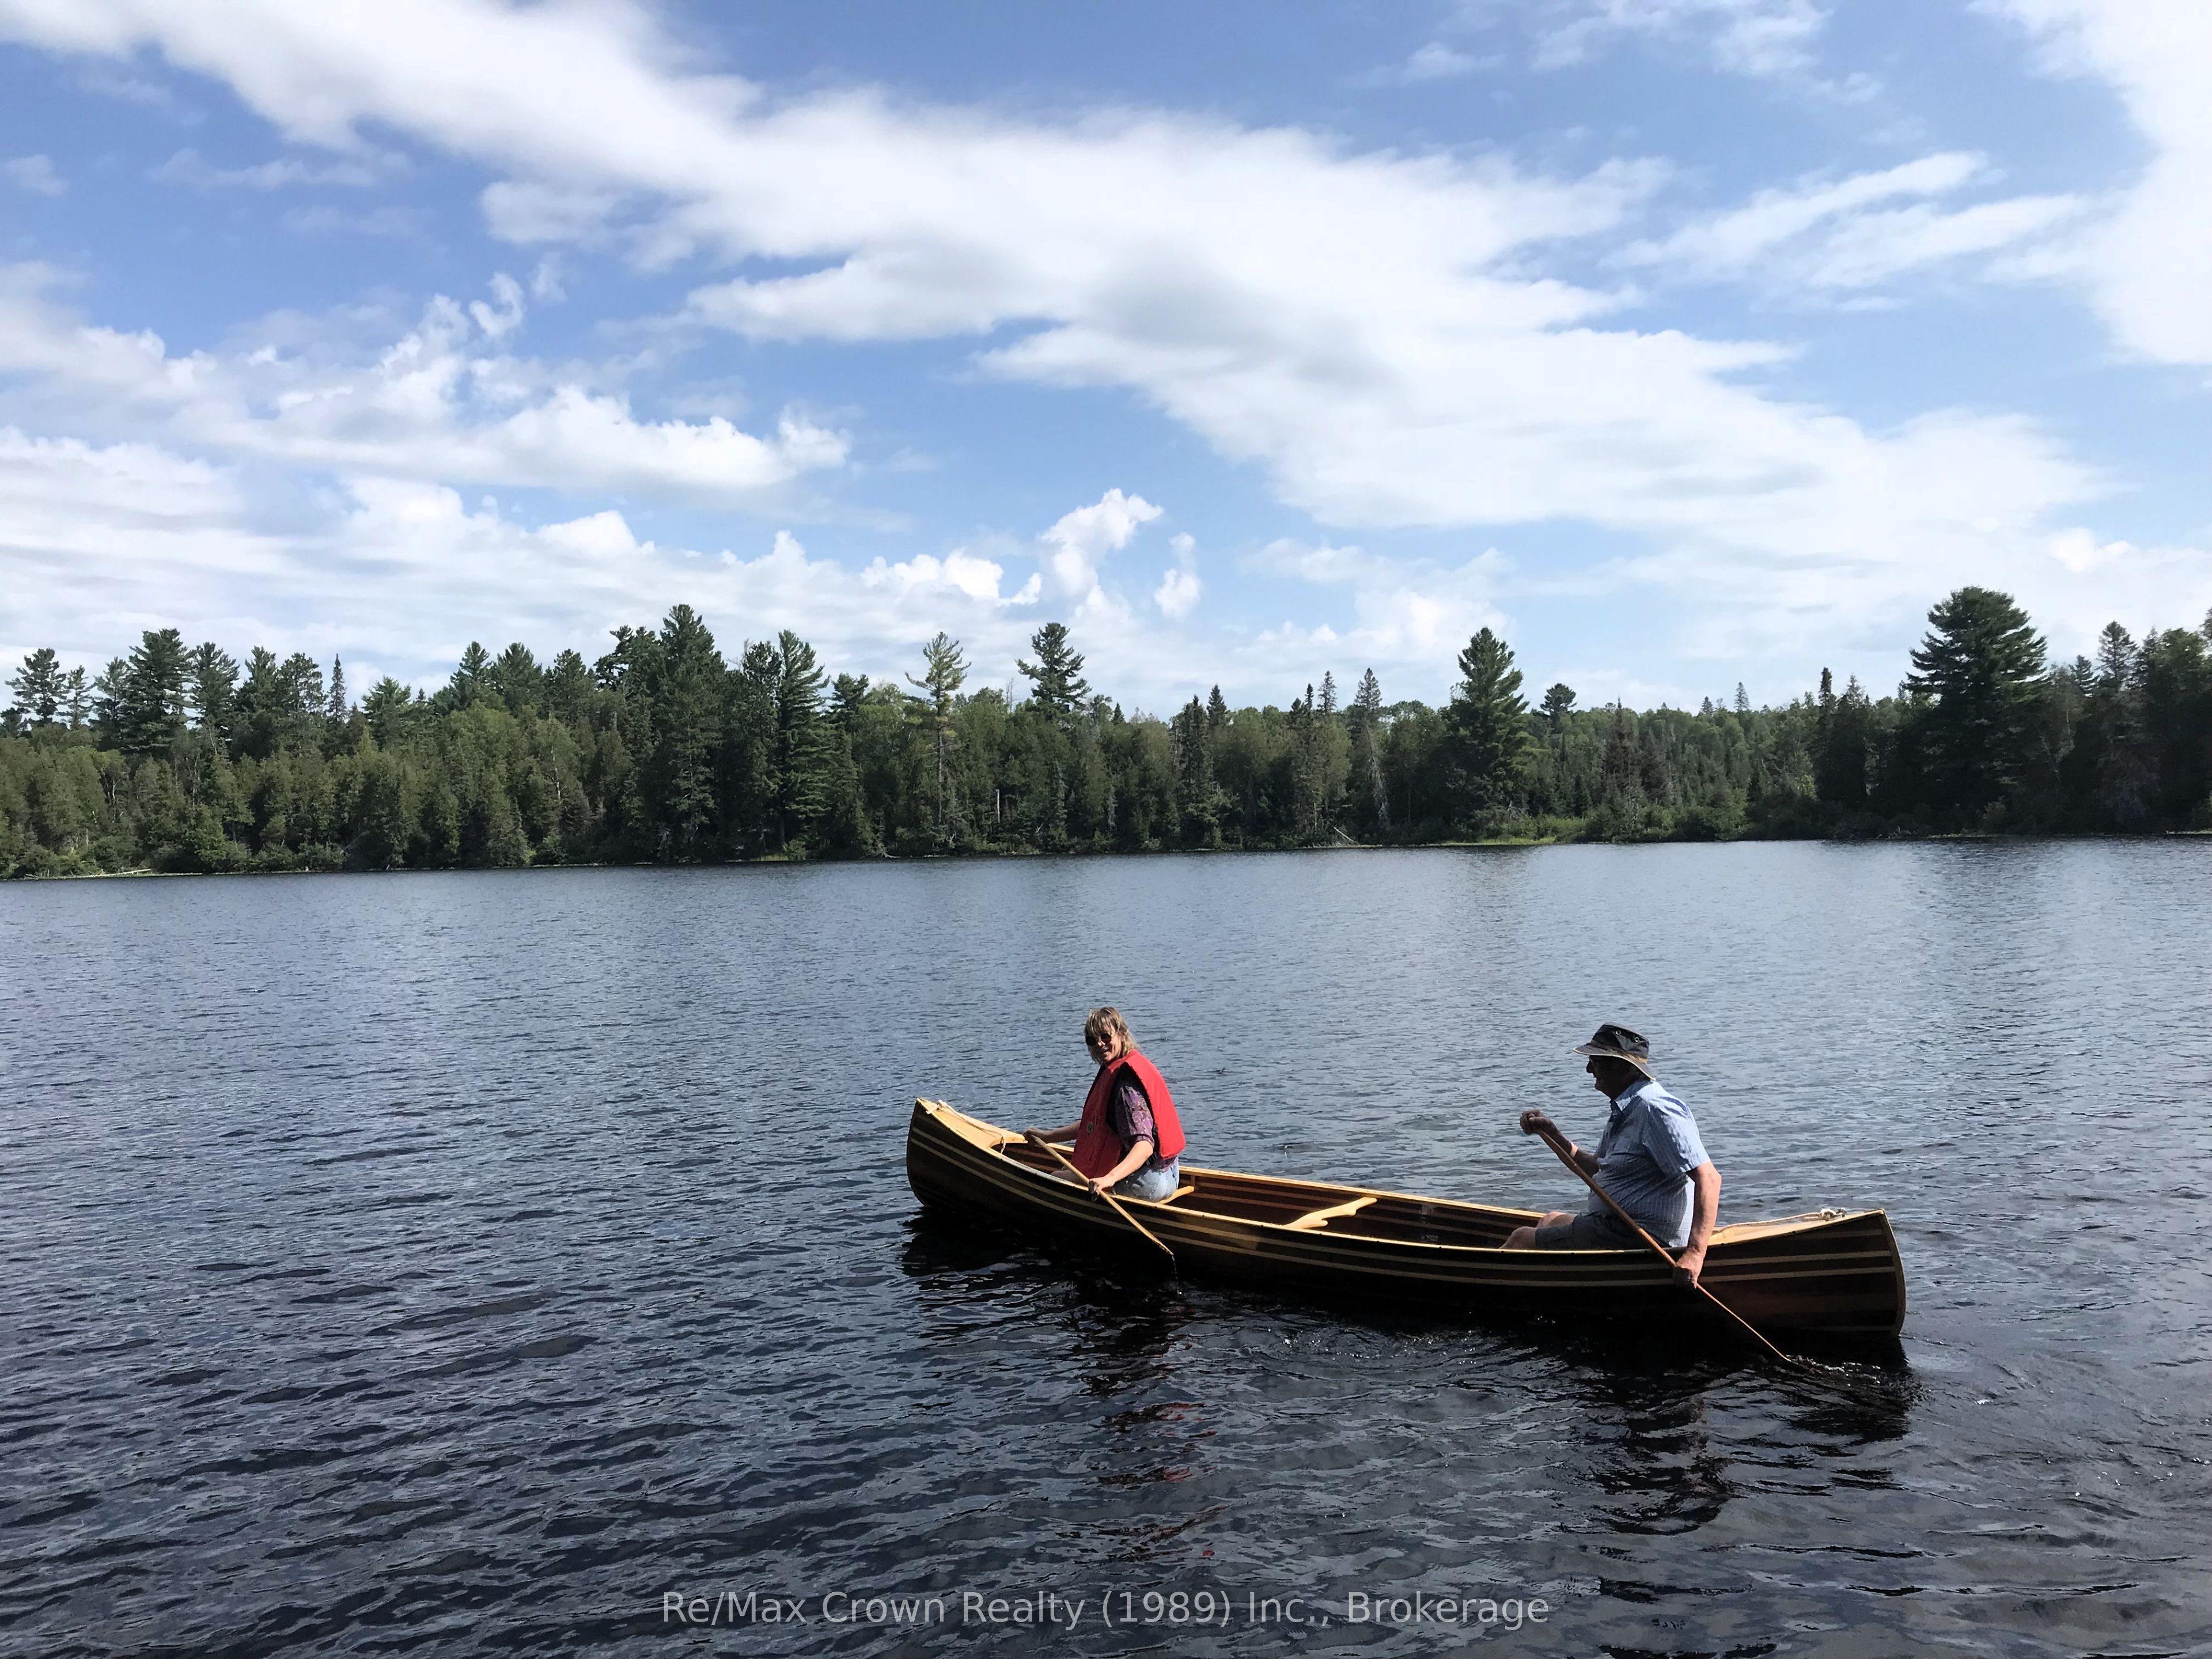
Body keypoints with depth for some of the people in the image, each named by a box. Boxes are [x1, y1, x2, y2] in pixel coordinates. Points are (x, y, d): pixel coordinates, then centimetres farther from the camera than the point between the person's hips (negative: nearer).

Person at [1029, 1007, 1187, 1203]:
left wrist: (1110, 1178, -44)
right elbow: (1095, 1124, 21)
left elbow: (1145, 1145, -32)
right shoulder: (1113, 1071, 10)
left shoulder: (1127, 1083, -21)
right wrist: (1049, 1136, 20)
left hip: (1145, 1182, -10)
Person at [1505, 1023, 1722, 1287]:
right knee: (1552, 1219, 33)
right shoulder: (1626, 1109, 13)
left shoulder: (1655, 1109, -22)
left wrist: (1695, 1253, -39)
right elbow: (1597, 1168, 20)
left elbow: (1708, 1177, -29)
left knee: (1522, 1239, -7)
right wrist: (1553, 1134, 8)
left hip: (1636, 1239, -11)